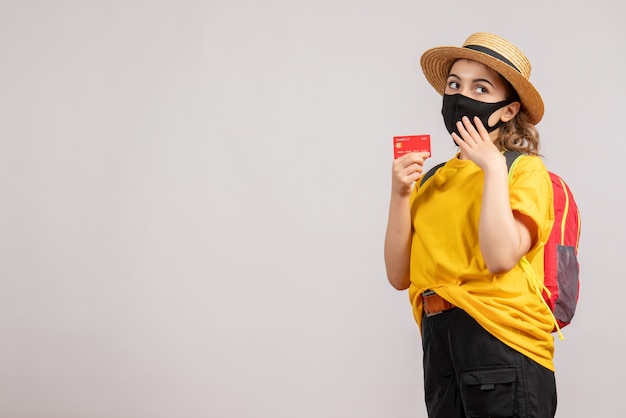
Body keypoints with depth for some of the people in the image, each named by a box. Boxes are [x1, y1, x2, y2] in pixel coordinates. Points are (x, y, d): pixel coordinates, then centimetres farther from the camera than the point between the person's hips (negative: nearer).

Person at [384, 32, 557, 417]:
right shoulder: (431, 180, 11)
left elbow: (501, 257, -19)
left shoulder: (526, 169, -2)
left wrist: (493, 167, -15)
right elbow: (400, 276, 4)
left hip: (502, 342, -4)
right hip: (438, 341, 5)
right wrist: (400, 195, -5)